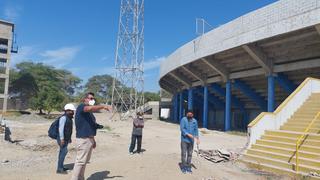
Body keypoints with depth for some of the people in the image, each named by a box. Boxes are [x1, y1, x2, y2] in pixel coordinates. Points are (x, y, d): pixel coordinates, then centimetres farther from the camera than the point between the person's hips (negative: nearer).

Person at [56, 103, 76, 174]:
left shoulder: (69, 118, 12)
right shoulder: (63, 117, -17)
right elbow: (61, 128, -23)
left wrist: (69, 138, 21)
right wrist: (62, 139, -27)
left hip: (66, 138, 10)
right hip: (62, 138, -9)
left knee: (62, 152, 13)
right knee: (64, 151, -11)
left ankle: (60, 167, 22)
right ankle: (59, 169, -6)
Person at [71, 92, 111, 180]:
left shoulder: (89, 112, 18)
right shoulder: (81, 106, -9)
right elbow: (90, 108, -34)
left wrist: (93, 140, 23)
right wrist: (103, 106, -37)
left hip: (88, 138, 10)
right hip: (83, 139, -10)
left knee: (84, 161, 16)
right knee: (80, 161, -7)